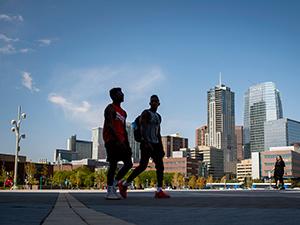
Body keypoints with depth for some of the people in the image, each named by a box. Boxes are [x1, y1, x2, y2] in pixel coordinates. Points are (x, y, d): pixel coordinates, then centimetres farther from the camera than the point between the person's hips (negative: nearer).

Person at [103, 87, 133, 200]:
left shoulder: (123, 112, 22)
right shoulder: (110, 108, -5)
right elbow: (109, 125, -17)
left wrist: (127, 145, 14)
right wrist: (118, 140, -25)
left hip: (121, 141, 9)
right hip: (112, 140, -9)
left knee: (128, 163, 2)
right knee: (113, 164, -8)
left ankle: (113, 185, 11)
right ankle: (110, 192, -2)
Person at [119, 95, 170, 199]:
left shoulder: (158, 116, 20)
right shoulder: (146, 113, -4)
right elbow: (142, 129, -16)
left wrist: (161, 148, 17)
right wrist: (146, 142, -28)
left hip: (155, 144, 8)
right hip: (146, 143, -8)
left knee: (160, 166, -5)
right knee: (143, 166, -11)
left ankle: (159, 191, -8)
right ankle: (124, 184, 2)